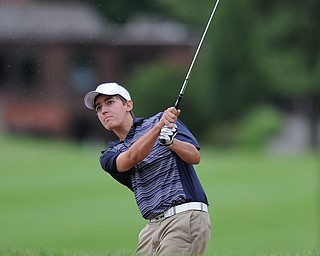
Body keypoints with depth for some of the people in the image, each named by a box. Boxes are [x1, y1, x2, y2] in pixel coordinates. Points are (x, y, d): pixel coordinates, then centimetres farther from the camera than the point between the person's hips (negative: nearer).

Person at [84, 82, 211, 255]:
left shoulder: (159, 120, 7)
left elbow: (194, 157, -4)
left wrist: (170, 140, -25)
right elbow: (132, 157, -8)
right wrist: (159, 127, -25)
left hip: (186, 217, -5)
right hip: (153, 226, 5)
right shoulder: (110, 156, 15)